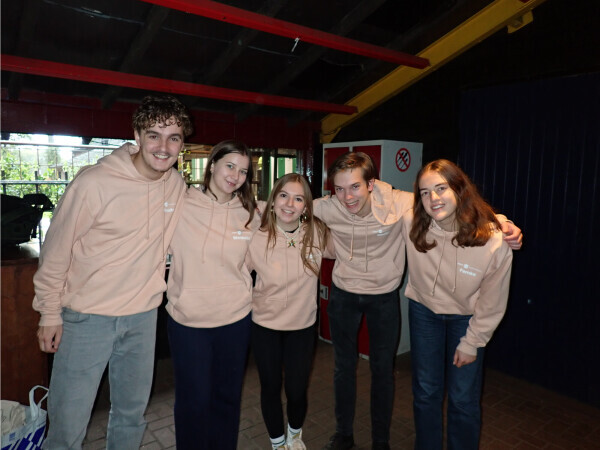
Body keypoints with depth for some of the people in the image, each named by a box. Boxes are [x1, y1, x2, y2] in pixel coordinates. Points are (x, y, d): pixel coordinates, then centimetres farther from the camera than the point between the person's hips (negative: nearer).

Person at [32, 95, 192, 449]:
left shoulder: (177, 185, -3)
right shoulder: (95, 182, -17)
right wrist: (50, 312, -4)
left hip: (143, 315, 5)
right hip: (87, 317, -4)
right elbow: (57, 250, -8)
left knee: (133, 414, 19)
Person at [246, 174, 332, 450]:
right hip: (265, 326, -1)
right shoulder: (257, 237, -17)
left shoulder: (316, 233, -12)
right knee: (271, 388, 15)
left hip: (303, 326, 1)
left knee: (297, 391, 11)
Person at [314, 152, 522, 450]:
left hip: (384, 297, -1)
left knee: (382, 369, 14)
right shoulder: (327, 208, -20)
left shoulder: (398, 204, -26)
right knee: (344, 366, 17)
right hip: (343, 294, 2)